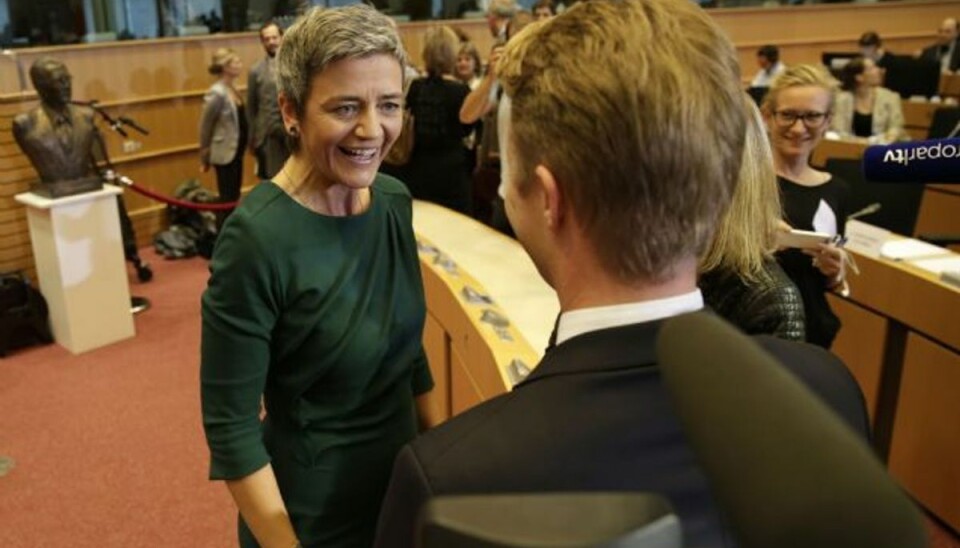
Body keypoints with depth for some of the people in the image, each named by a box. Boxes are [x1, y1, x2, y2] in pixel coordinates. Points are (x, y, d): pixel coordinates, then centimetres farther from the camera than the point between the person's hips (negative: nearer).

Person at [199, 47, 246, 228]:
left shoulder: (232, 89, 7)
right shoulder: (217, 93, -18)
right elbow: (205, 127, -12)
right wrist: (205, 158, -5)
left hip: (237, 151, 8)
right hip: (225, 153, -8)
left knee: (234, 197, 16)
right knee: (227, 199, 0)